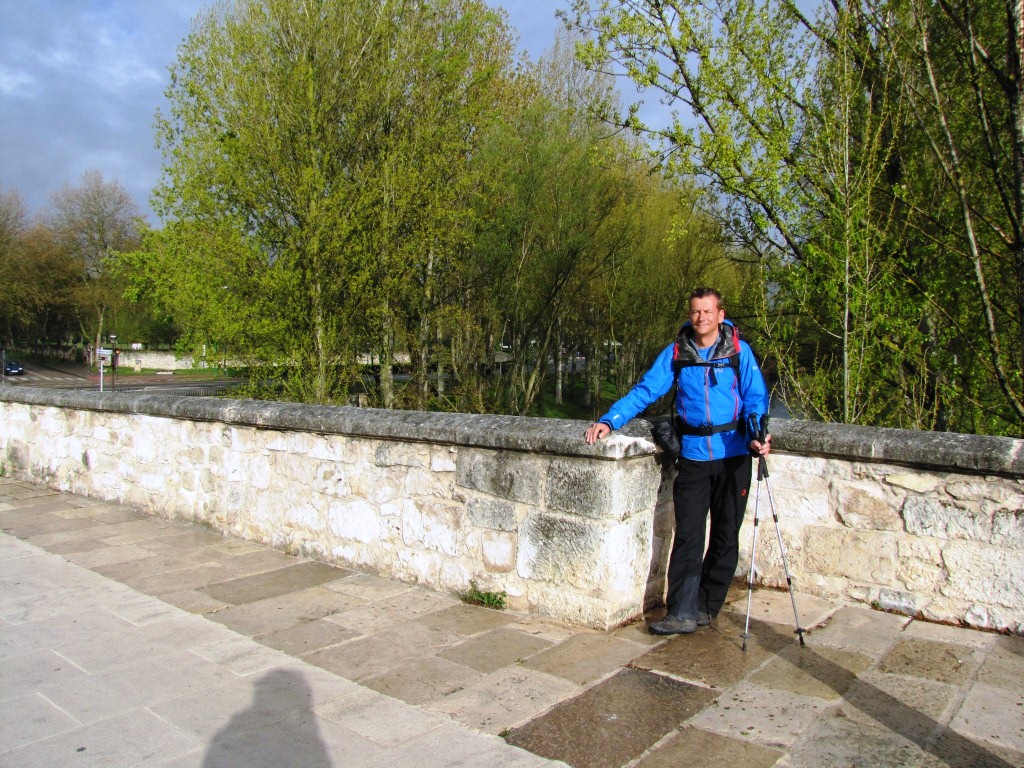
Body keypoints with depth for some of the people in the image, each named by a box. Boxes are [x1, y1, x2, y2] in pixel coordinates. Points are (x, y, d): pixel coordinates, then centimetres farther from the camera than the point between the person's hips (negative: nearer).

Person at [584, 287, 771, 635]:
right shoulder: (676, 353, 2)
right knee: (687, 536, -3)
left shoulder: (739, 351, -2)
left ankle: (706, 606, 22)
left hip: (733, 457, 0)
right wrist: (609, 421, -13)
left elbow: (756, 397, -5)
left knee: (725, 536, 9)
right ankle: (682, 613, 1)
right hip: (692, 457, 0)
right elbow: (645, 390, -2)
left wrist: (757, 434, -24)